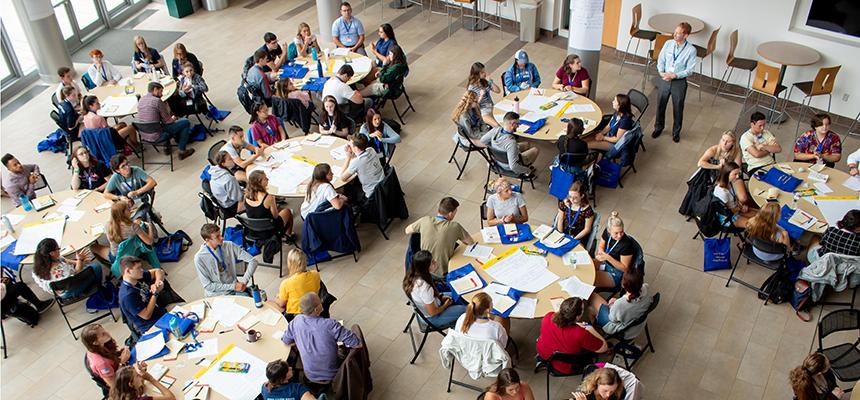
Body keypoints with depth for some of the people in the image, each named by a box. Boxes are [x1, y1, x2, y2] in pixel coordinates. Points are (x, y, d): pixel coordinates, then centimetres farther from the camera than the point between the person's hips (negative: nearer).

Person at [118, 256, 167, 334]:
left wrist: (158, 282, -13)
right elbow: (147, 315, -22)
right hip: (150, 328, -8)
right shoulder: (127, 296, -26)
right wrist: (155, 293, -20)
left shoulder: (138, 277, -6)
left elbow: (158, 271, 9)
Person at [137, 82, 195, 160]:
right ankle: (182, 152, 7)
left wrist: (171, 118, 14)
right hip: (156, 136, -8)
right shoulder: (157, 101, -17)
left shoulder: (141, 100, 7)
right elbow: (167, 120, -11)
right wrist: (173, 118, 11)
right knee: (186, 122, 4)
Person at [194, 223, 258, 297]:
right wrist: (233, 286, -15)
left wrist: (244, 281, -14)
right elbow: (208, 286, -10)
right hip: (217, 295, -2)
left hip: (235, 289, 2)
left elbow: (253, 261, -3)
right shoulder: (199, 258, -12)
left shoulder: (229, 246, -4)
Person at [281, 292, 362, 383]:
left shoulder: (297, 320, -15)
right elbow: (357, 344, -24)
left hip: (310, 377, 4)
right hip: (331, 377, -4)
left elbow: (286, 341, 4)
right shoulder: (330, 325, -28)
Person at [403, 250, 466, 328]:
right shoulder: (425, 288, -40)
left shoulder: (413, 276, -17)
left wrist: (440, 296, 0)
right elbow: (433, 313, -25)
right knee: (465, 309, 2)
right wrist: (445, 305, -7)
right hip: (432, 318, -8)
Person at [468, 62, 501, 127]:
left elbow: (498, 91, 8)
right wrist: (481, 96, -26)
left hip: (490, 110, 7)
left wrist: (491, 83, -6)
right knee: (497, 126, -23)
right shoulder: (472, 87, -12)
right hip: (483, 112, -7)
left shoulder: (485, 82, 6)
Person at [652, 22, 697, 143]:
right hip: (664, 80, 3)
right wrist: (661, 72, -16)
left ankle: (676, 132, 34)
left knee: (678, 109, 12)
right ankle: (658, 127, 40)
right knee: (660, 105, 17)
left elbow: (689, 70, -13)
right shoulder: (668, 43, -6)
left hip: (679, 82, -3)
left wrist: (674, 75, -22)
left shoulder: (691, 50, -15)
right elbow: (660, 60, 1)